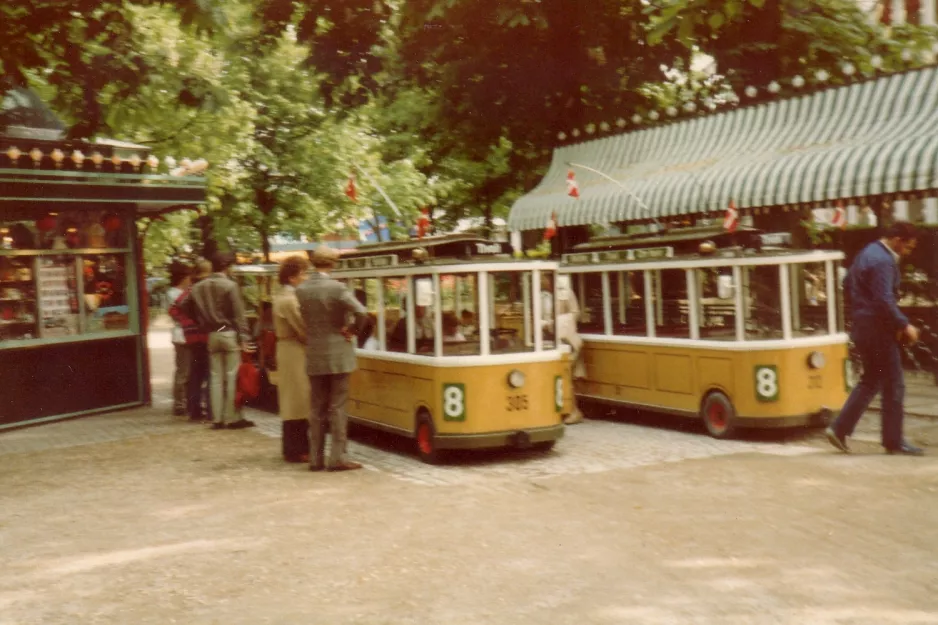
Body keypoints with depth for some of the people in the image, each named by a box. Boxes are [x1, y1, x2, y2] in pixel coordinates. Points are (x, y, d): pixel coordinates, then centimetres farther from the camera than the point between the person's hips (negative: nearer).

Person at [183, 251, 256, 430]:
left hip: (211, 335, 5)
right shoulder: (230, 285, -10)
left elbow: (186, 307, 12)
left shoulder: (198, 287, 8)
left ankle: (217, 418, 10)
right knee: (232, 377, -1)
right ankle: (232, 418, 0)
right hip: (229, 334, -5)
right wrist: (244, 338, -15)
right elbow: (238, 315, -13)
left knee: (216, 377, 9)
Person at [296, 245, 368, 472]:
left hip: (314, 357, 4)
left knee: (317, 408, 10)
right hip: (338, 355, -4)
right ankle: (337, 457, 1)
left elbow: (302, 319, 2)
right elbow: (361, 312, -22)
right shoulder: (337, 288, -13)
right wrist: (354, 330, -6)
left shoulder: (301, 290, 1)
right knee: (337, 407, 1)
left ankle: (316, 458, 13)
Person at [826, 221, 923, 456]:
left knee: (870, 381, 17)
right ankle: (894, 441, 8)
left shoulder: (867, 253, 12)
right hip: (878, 329, -10)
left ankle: (839, 429, 12)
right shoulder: (883, 261, -19)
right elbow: (885, 301, -25)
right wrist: (904, 325, -17)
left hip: (862, 328, 10)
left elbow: (848, 283, 22)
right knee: (893, 385, 1)